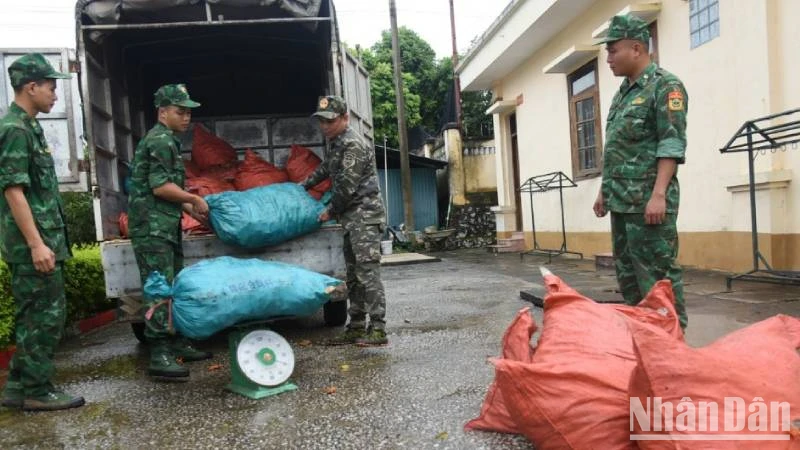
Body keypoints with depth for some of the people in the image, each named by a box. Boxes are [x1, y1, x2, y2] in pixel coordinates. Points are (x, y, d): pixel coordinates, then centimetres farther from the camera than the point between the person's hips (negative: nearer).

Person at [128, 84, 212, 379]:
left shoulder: (167, 140, 20)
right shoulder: (160, 140, -11)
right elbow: (160, 187, -19)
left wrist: (188, 208, 19)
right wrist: (195, 199, -9)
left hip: (166, 227, 10)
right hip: (152, 227, -10)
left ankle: (177, 345, 23)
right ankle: (159, 357, -9)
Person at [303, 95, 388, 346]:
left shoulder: (353, 145, -14)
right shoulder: (337, 144, 17)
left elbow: (347, 187, -17)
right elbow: (326, 168, 36)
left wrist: (330, 212, -5)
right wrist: (304, 185, 47)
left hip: (365, 214, -10)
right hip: (352, 218, 10)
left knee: (367, 271, -14)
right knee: (354, 274, 11)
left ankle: (378, 329, -12)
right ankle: (356, 327, 18)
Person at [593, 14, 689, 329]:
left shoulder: (665, 86, -4)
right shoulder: (622, 93, 20)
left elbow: (672, 145, -14)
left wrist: (658, 194, -21)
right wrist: (604, 190, 19)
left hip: (648, 200, -9)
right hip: (621, 200, 9)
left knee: (658, 273, -6)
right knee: (626, 271, 13)